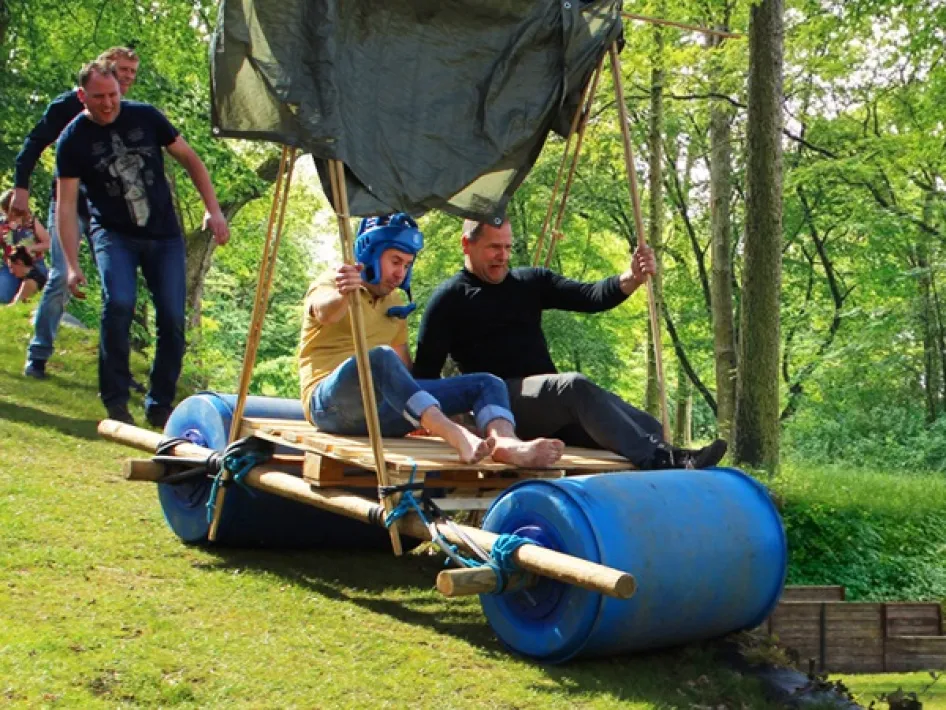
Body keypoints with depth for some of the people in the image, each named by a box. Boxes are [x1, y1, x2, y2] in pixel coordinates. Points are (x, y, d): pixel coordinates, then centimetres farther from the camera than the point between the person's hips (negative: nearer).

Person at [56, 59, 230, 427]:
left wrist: (213, 210, -4)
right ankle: (115, 401, -12)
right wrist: (72, 265, -16)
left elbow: (190, 159, 5)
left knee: (173, 318, -5)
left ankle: (159, 406, 11)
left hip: (165, 235, 2)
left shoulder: (145, 117, -3)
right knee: (119, 303, -26)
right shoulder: (73, 139, -7)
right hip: (114, 234, -2)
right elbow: (66, 205, -7)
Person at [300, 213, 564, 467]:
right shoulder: (329, 285, 2)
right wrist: (341, 297, -48)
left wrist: (424, 417, 7)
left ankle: (507, 445, -46)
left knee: (487, 384, -10)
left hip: (383, 407, 6)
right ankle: (459, 438, -58)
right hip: (330, 402, -6)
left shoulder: (395, 302, 24)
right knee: (380, 357, -39)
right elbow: (325, 312, -24)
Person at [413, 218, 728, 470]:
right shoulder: (450, 298, 6)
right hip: (500, 401, -6)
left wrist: (632, 278, -11)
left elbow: (590, 297, 7)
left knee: (648, 427, -15)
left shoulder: (531, 281, 19)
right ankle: (663, 461, -48)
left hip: (553, 402, 7)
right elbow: (426, 368, 2)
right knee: (574, 386, -36)